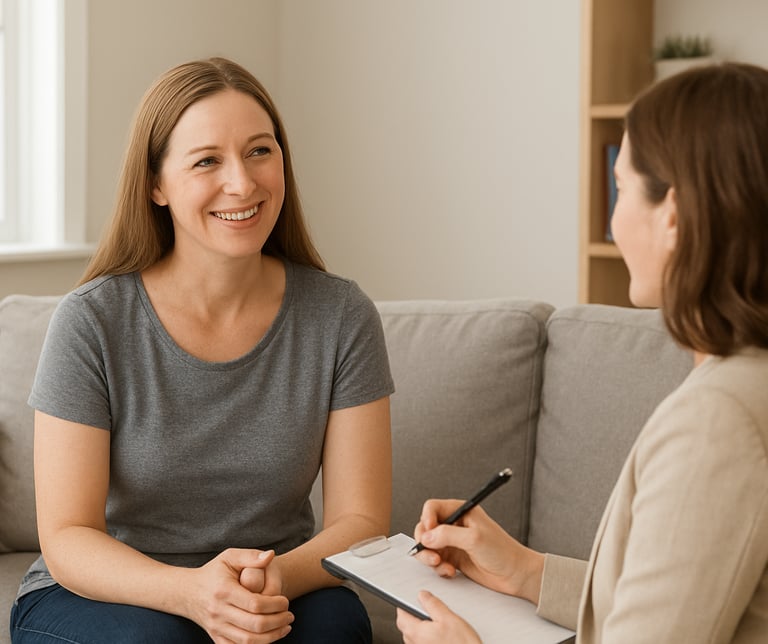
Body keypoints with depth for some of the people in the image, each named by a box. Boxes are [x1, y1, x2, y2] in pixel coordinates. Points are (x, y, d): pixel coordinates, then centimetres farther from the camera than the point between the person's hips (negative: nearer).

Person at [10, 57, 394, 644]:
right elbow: (67, 538, -12)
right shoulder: (91, 323, -12)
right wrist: (190, 590, -32)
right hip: (105, 593, 0)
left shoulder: (341, 317, -6)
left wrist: (279, 577, -28)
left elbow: (360, 520, -5)